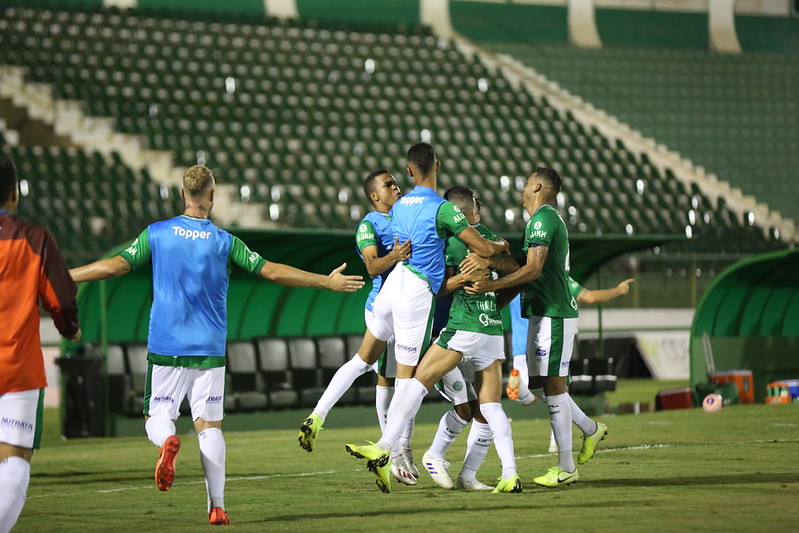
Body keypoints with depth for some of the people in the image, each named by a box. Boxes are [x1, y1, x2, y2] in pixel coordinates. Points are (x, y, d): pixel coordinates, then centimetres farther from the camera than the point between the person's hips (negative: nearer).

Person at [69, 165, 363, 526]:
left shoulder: (157, 234, 0)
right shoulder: (225, 241, -1)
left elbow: (117, 265, -4)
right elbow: (272, 272, -2)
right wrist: (328, 282, 6)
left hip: (165, 347, 0)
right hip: (209, 350, 0)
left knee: (157, 417, 9)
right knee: (210, 426, 4)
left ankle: (167, 441, -27)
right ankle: (217, 506, -3)